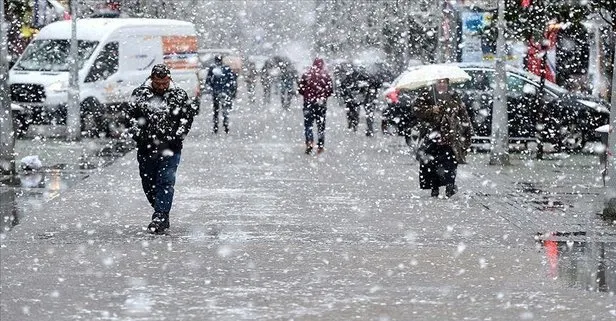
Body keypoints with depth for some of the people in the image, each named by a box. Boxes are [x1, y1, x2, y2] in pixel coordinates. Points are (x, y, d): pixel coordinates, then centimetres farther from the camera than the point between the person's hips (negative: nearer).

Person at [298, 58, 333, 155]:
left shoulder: (306, 75, -3)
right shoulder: (326, 75, -4)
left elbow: (300, 89, -2)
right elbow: (331, 90, -3)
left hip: (308, 103, 0)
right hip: (321, 104, 0)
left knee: (308, 124, 5)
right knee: (321, 125, 10)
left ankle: (309, 142, -15)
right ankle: (320, 146, 10)